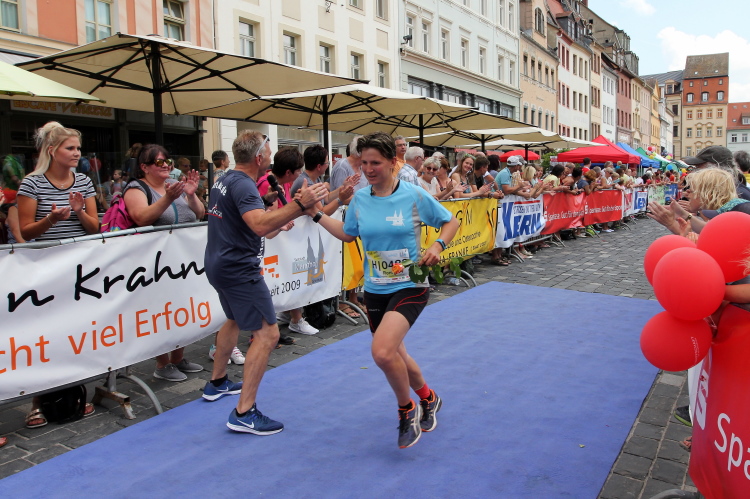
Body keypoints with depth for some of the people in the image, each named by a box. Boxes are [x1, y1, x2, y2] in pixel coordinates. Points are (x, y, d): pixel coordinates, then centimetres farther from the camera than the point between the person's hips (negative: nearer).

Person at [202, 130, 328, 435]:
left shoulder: (224, 180, 10)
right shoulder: (243, 185, -20)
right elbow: (260, 225, -36)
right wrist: (299, 205, -42)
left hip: (219, 265, 11)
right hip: (239, 269, -11)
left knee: (235, 319, 30)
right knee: (267, 333, -11)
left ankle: (216, 383, 43)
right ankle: (244, 413, -11)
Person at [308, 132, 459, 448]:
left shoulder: (414, 196, -10)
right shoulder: (360, 199, 1)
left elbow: (450, 222, 1)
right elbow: (347, 234, 16)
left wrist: (437, 246, -16)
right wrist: (316, 214, 9)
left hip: (410, 287, -5)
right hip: (374, 290, 6)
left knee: (382, 351, -25)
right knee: (393, 354, 17)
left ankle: (406, 409, 4)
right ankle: (427, 398, 47)